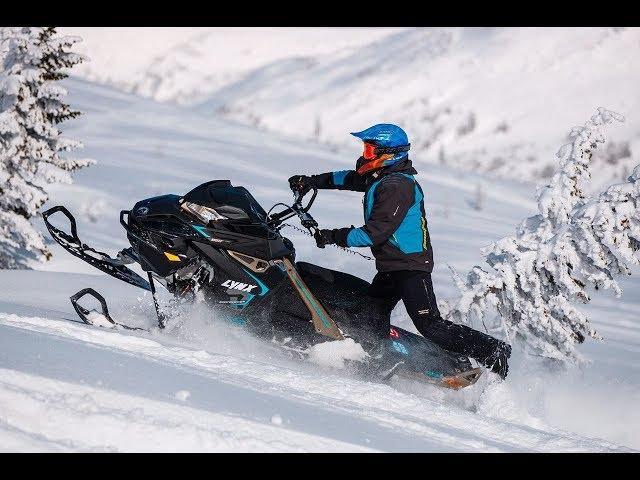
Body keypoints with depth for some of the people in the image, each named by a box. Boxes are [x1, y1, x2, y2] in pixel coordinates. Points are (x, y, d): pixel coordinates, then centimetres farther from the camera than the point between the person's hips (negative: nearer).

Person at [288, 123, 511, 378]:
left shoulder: (396, 186, -20)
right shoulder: (381, 178, 10)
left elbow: (375, 233, -25)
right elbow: (350, 178, 30)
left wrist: (334, 237, -18)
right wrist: (313, 181, 27)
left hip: (411, 267, -10)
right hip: (390, 268, 10)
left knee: (430, 326, -17)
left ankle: (492, 350, -14)